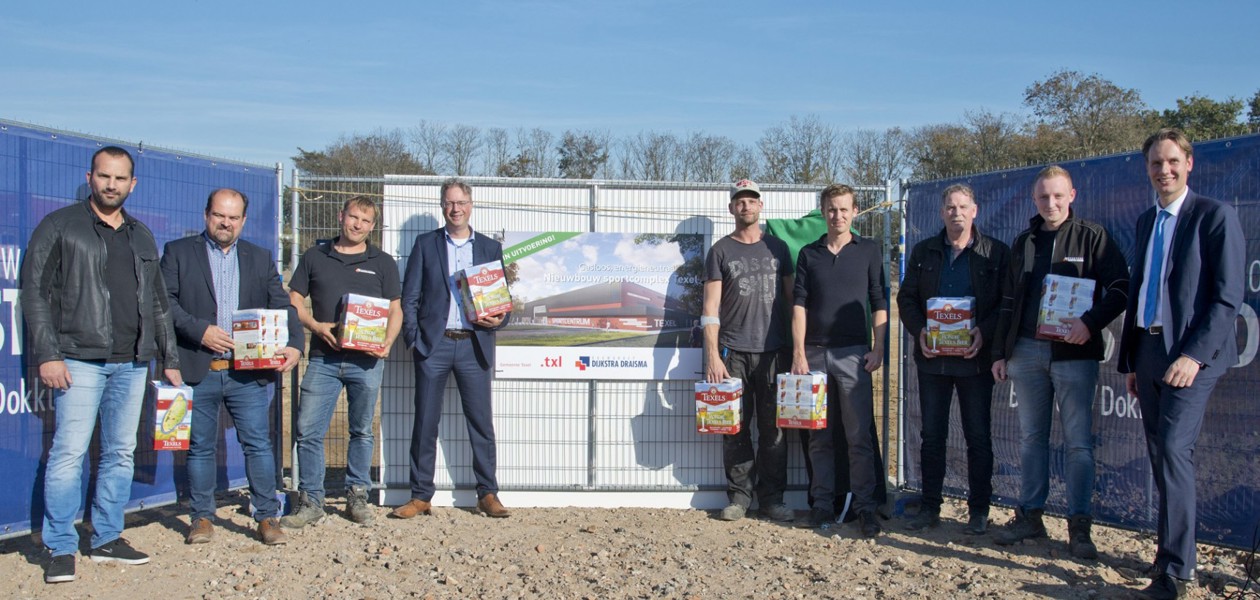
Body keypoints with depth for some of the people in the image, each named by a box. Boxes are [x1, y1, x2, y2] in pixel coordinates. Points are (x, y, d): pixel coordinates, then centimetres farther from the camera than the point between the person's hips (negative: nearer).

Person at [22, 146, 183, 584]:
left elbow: (158, 303, 20)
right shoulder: (60, 227, 1)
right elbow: (35, 293, -4)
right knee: (69, 452, -9)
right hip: (80, 360, -5)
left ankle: (107, 540, 18)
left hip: (132, 363, 5)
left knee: (121, 453, 8)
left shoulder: (141, 237, 17)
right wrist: (47, 354, -12)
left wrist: (169, 360, 16)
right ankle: (60, 549, -1)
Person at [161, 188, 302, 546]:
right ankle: (202, 518, 19)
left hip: (249, 372, 1)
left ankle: (267, 517, 7)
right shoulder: (179, 252, 8)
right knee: (201, 448, 7)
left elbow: (282, 307, 8)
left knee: (259, 444, -1)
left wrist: (294, 345, -8)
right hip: (198, 371, -1)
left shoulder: (260, 259, 15)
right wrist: (200, 330, -15)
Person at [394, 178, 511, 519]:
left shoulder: (491, 248, 12)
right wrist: (413, 339, -4)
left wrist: (499, 320, -8)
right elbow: (409, 297, 6)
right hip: (433, 345, 0)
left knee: (481, 423, 3)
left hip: (474, 346, 1)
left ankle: (488, 494, 12)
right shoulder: (425, 245, 9)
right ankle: (420, 496, 12)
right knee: (425, 423, 3)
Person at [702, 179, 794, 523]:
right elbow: (711, 308, 0)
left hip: (773, 351, 1)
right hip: (733, 352, -1)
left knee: (773, 428, 2)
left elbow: (792, 299, 13)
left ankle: (772, 498, 11)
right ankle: (739, 495, 11)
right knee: (736, 428, 1)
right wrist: (712, 356, -9)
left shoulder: (777, 248, 12)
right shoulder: (721, 251, 6)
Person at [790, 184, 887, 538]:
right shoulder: (809, 254, 10)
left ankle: (864, 506, 3)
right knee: (820, 436, 6)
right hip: (815, 353, 2)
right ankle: (822, 505, 13)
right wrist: (799, 353, -5)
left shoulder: (868, 250, 7)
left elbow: (879, 304, 5)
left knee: (860, 435, -3)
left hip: (854, 353, -2)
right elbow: (799, 305, 4)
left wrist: (877, 349, -4)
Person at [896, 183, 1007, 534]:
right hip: (932, 357, 3)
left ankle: (979, 511, 13)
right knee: (932, 435, 8)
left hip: (974, 357, -2)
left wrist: (984, 332, -17)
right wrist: (919, 331, -8)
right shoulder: (924, 252, 10)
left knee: (978, 436, 3)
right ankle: (930, 507, 16)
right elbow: (906, 298, 10)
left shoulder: (995, 253, 2)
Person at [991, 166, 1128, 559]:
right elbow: (1009, 301, 16)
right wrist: (1000, 352, 11)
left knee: (1078, 441, -2)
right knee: (1031, 437, 10)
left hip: (1073, 353, -4)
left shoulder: (1092, 237, 0)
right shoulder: (1024, 242, 14)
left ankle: (1079, 526, 3)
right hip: (1027, 351, 5)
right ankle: (1030, 515, 17)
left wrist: (1090, 323, -20)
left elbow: (1121, 287, -5)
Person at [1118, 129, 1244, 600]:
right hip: (1150, 353, 7)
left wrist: (1195, 355, -19)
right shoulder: (1146, 221, 15)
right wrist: (1130, 360, 16)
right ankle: (1171, 550, 21)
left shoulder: (1215, 216, -6)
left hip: (1191, 355, -7)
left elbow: (1228, 296, -11)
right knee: (1161, 456, 10)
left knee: (1173, 449, -16)